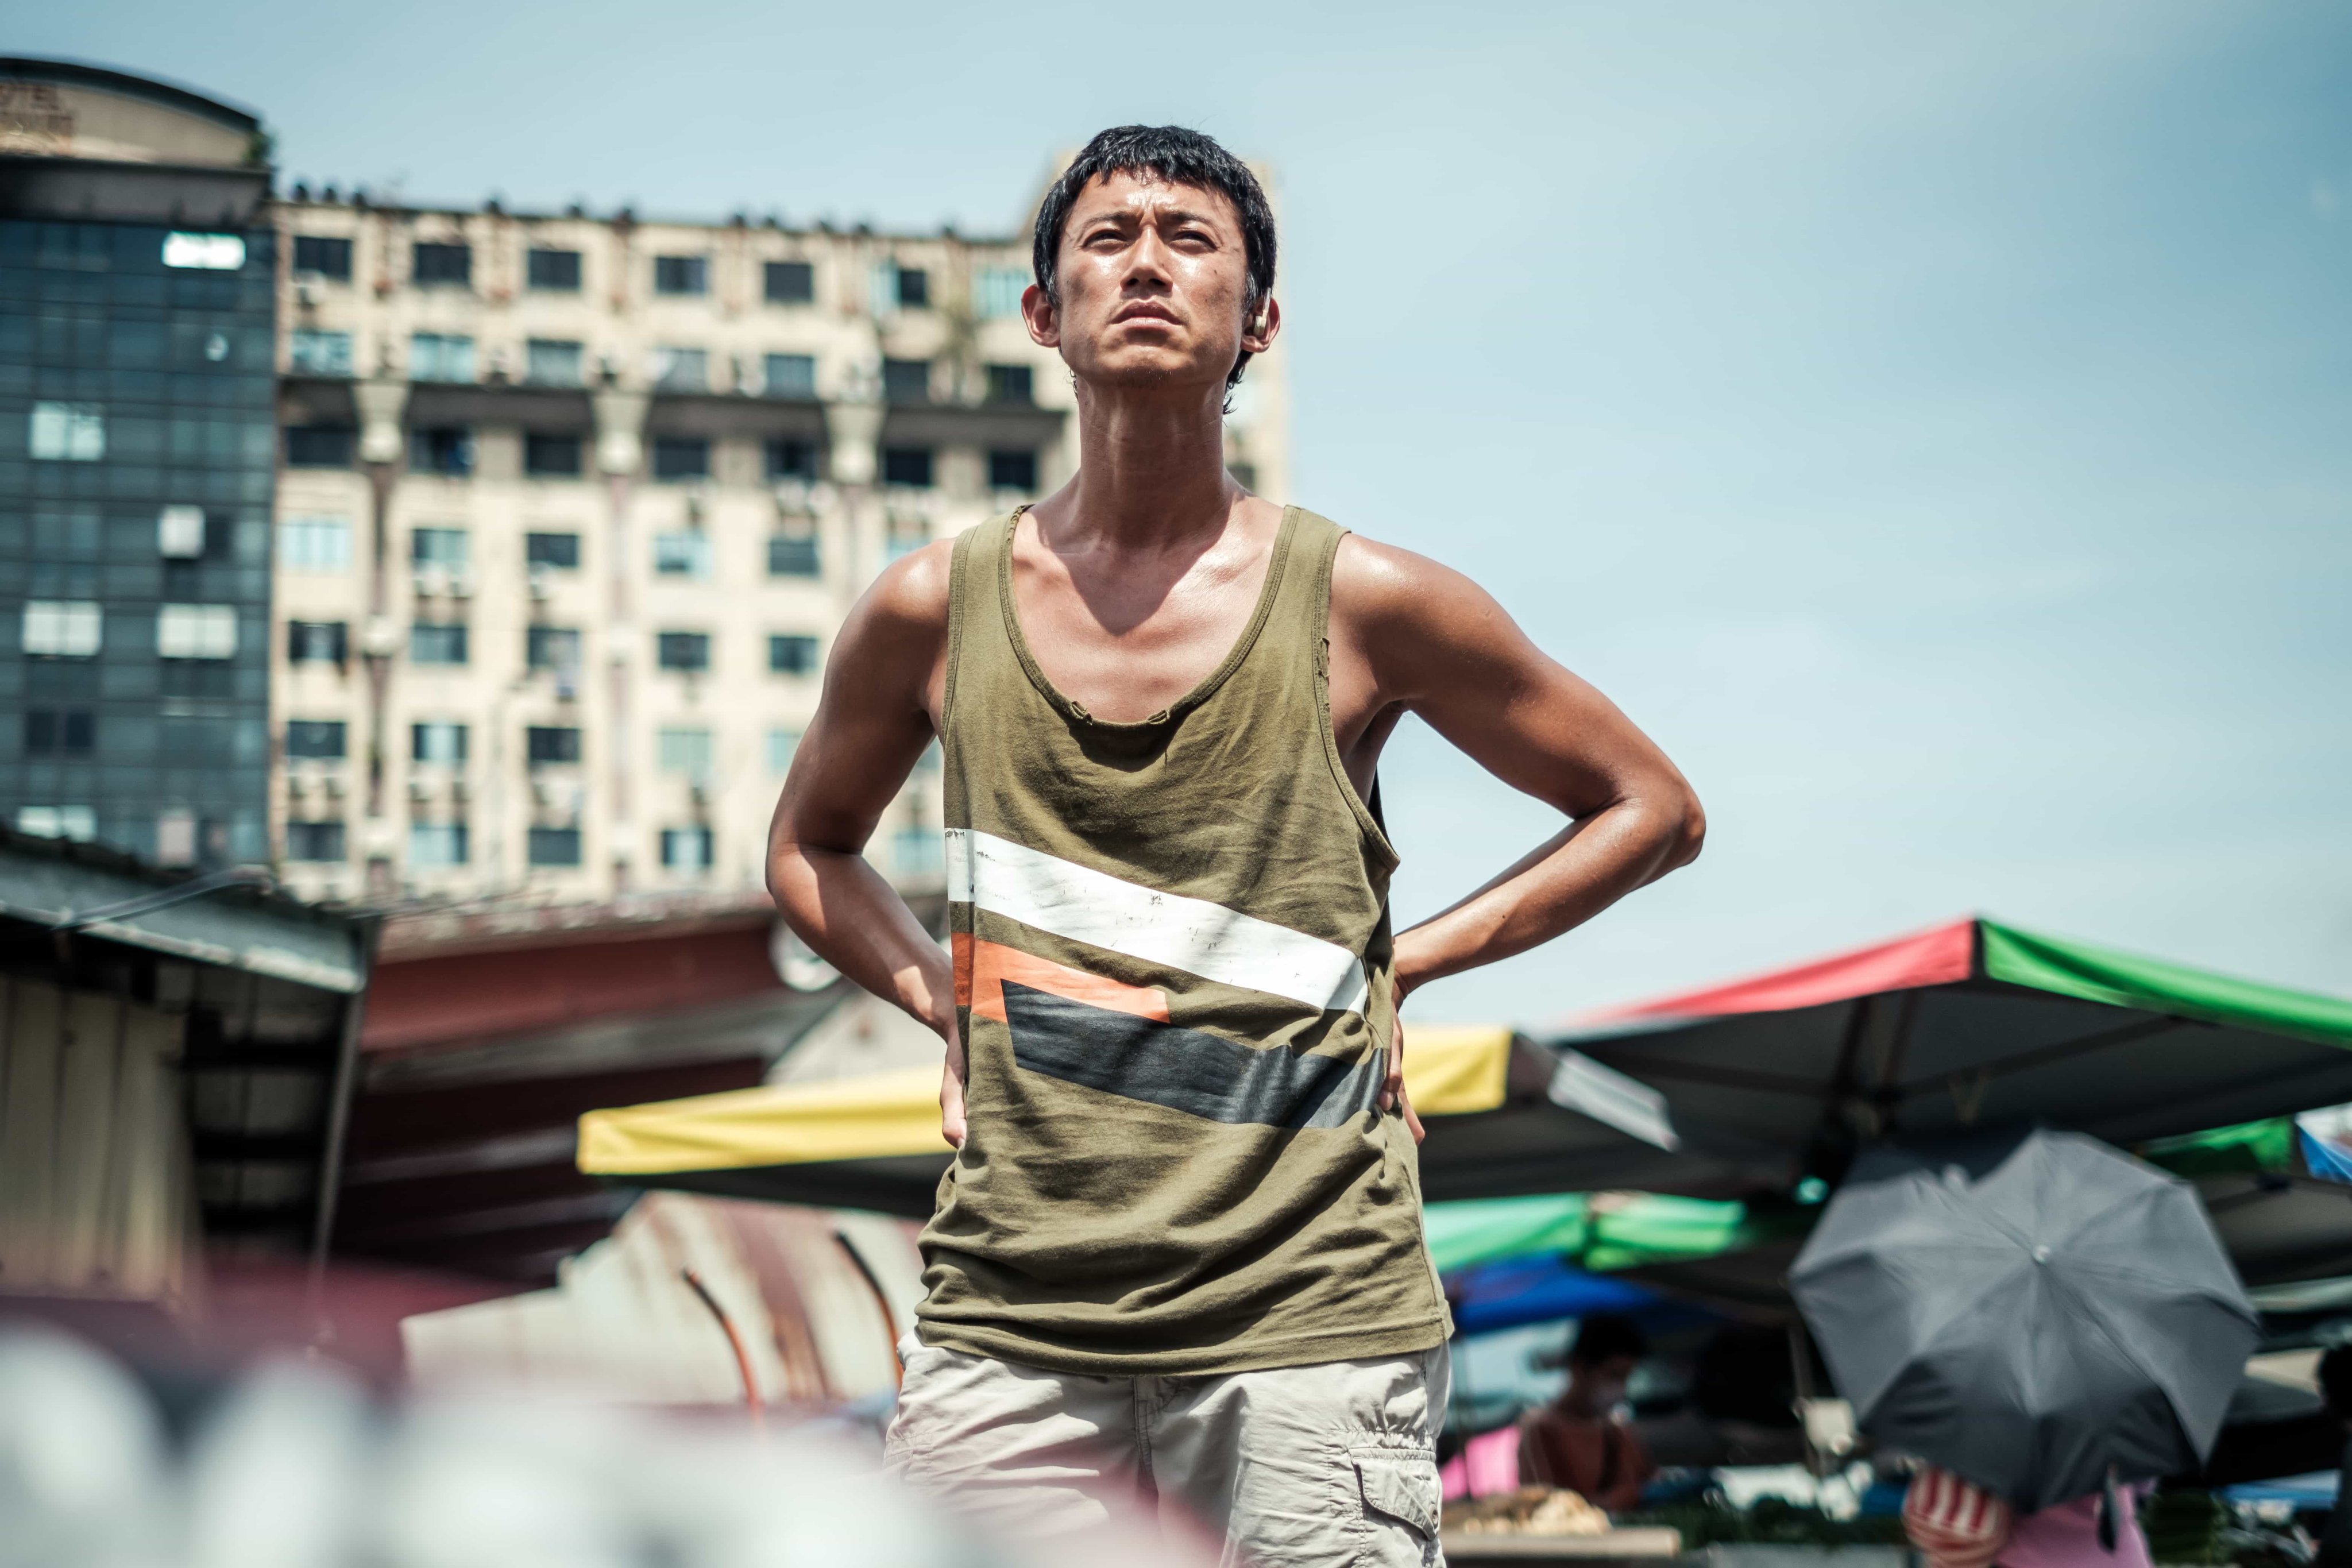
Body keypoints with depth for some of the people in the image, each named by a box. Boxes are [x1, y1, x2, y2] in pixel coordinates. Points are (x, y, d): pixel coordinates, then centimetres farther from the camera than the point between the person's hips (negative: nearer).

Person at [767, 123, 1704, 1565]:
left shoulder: (1361, 603, 1)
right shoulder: (934, 610, 6)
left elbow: (1652, 811, 12)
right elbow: (809, 846, 25)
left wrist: (1403, 962, 3)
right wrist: (943, 1003, 8)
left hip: (1309, 1320, -1)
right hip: (1009, 1321, 2)